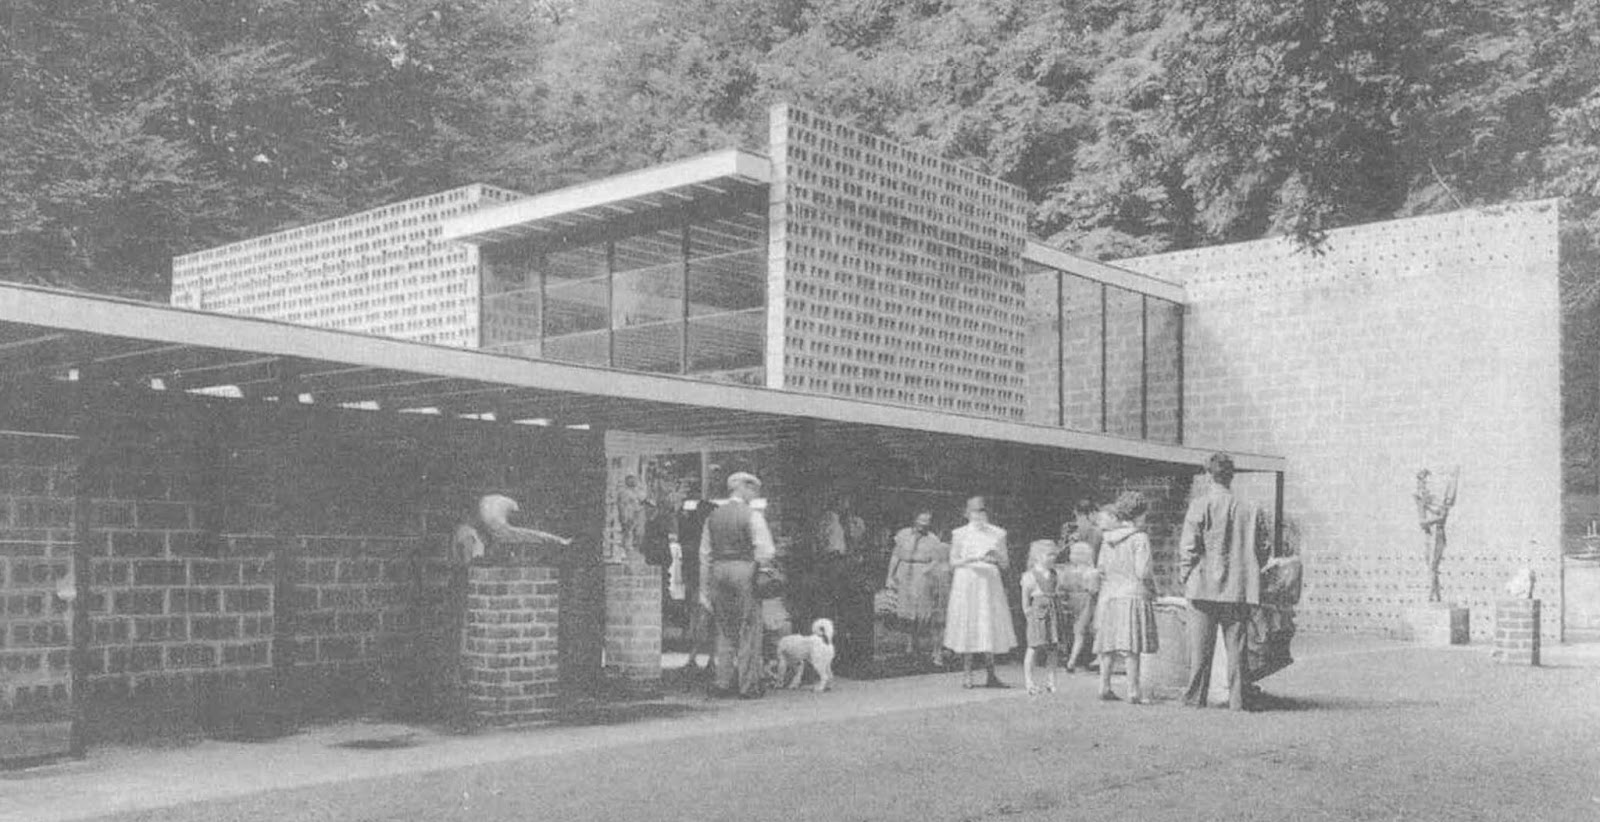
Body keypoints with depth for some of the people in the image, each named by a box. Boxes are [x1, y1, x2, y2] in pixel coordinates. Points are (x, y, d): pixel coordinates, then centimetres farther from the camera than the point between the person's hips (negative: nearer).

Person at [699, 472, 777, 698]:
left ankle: (724, 682, 14)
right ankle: (749, 685, 4)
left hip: (718, 572, 5)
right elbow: (765, 552, -12)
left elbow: (705, 555, 11)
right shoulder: (752, 515, -6)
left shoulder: (713, 516, 10)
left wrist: (704, 590, 15)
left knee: (725, 629, 13)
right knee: (749, 629, 2)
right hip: (744, 570, -5)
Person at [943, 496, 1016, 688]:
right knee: (968, 628, -4)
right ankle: (966, 674, 3)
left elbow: (1004, 564, 12)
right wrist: (971, 559, -14)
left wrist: (996, 558, -10)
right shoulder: (960, 534, 2)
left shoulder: (997, 534, 9)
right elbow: (952, 563, 2)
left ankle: (991, 676, 5)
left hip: (990, 584, 2)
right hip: (967, 583, -2)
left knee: (990, 628, 0)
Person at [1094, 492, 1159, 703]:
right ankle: (1133, 690, -4)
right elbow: (1143, 571, -13)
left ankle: (1104, 686, 12)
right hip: (1133, 594, -6)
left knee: (1109, 641, 10)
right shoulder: (1139, 538, -8)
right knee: (1131, 646, -4)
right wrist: (1153, 588, 3)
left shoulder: (1107, 539, 9)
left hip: (1109, 596, 6)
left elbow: (1101, 569, 10)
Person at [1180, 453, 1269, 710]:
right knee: (1236, 648, 8)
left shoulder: (1200, 506, -6)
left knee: (1201, 647, 4)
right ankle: (1237, 700, 8)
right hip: (1239, 589, 2)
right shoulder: (1250, 510, 4)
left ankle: (1196, 697, 8)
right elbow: (1262, 550, 7)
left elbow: (1188, 547, -9)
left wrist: (1185, 578, 1)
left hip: (1205, 586, -2)